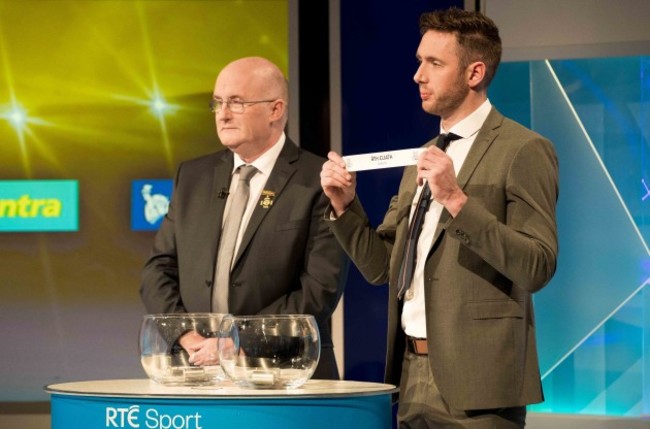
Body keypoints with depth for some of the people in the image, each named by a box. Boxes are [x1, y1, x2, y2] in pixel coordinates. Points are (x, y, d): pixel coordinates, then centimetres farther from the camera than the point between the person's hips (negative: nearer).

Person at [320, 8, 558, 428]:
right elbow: (381, 267, 16)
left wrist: (457, 200, -23)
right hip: (411, 376, 7)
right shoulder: (424, 157, 16)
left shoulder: (523, 151, -7)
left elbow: (538, 267, -16)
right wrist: (345, 205, 0)